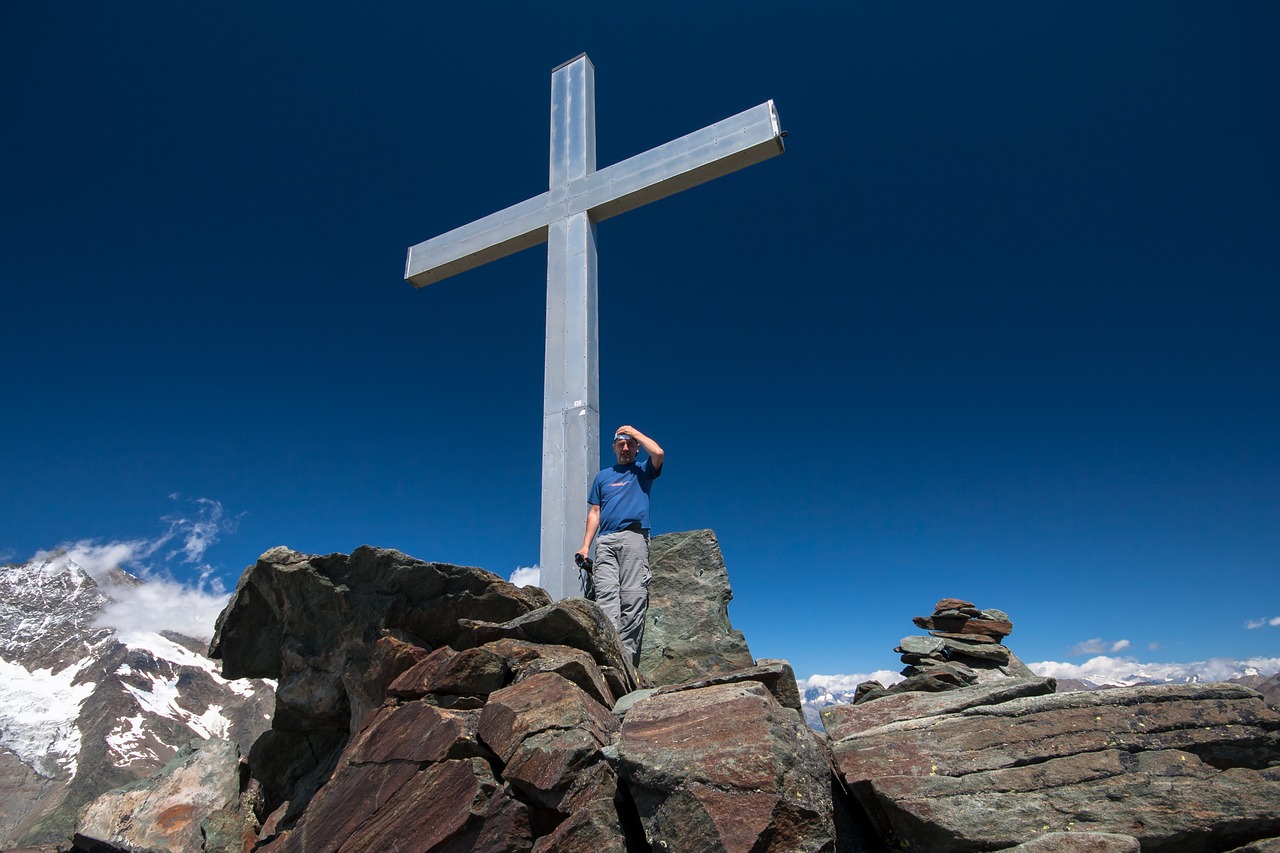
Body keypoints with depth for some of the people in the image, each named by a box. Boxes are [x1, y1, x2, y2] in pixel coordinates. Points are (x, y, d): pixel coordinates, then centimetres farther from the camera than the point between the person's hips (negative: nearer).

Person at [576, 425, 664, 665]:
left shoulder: (642, 471, 18)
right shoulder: (603, 476, 25)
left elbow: (658, 453, -5)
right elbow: (594, 513, 20)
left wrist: (634, 431, 7)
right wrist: (585, 546, 9)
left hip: (634, 537, -2)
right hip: (605, 540, 3)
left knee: (633, 596, -12)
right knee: (606, 594, -13)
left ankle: (628, 654, -16)